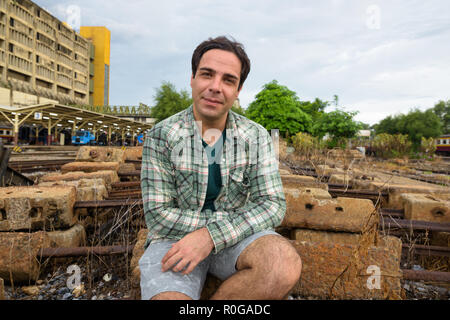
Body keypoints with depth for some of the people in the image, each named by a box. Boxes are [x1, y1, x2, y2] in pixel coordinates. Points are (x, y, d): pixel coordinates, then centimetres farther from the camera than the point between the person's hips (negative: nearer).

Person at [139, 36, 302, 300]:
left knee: (285, 263, -29)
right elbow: (158, 215, -10)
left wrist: (212, 234, -22)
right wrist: (233, 218, -14)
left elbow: (272, 206, -8)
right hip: (176, 240, -2)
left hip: (234, 238, 3)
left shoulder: (256, 137, -1)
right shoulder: (162, 136, -6)